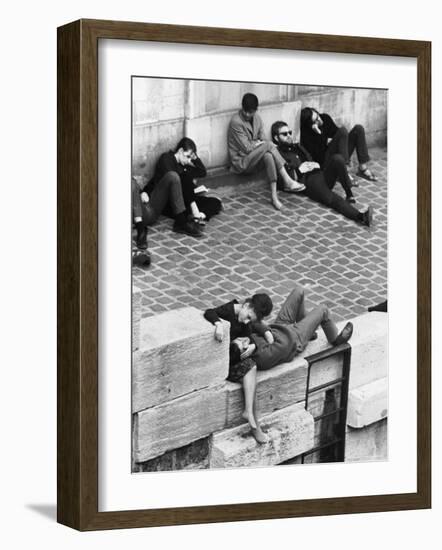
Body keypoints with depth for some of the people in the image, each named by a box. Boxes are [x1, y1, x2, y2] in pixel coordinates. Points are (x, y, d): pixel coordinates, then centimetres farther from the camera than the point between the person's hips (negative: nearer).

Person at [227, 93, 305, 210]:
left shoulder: (257, 118, 7)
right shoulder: (236, 122, -16)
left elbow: (262, 140, 10)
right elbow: (247, 148, -17)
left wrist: (255, 143, -10)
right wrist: (258, 143, -7)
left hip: (253, 158, 7)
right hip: (241, 162, -7)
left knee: (268, 155, -31)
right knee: (268, 145, -30)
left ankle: (274, 195, -36)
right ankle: (287, 181, -32)